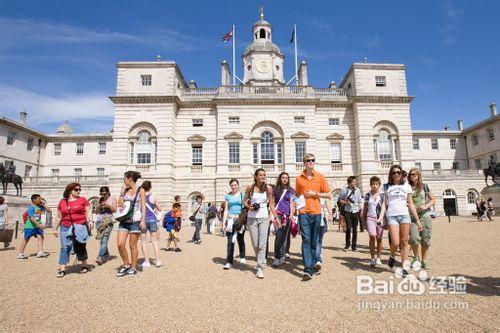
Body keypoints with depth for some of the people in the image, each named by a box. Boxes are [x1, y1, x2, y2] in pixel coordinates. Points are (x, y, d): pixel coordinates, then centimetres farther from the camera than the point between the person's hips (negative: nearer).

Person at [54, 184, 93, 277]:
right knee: (65, 248, -2)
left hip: (80, 226, -2)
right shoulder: (62, 202, 12)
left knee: (81, 247, 4)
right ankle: (62, 269, 3)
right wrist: (56, 228, 16)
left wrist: (90, 220, -13)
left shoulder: (83, 200, 6)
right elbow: (59, 217, 16)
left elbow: (88, 212, 2)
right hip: (66, 228, 2)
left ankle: (84, 266, 19)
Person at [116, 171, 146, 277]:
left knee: (132, 245, 3)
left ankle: (133, 268, 17)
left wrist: (143, 220, -13)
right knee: (120, 244, -2)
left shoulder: (140, 190, -1)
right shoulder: (125, 190, 12)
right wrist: (122, 192, 2)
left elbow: (143, 207, -4)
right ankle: (126, 264, 19)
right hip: (124, 220, 5)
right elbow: (120, 204, 7)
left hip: (135, 220, -4)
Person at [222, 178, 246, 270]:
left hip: (240, 219, -1)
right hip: (230, 220, 1)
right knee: (230, 242, -4)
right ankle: (229, 262, 1)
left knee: (240, 239, 10)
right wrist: (223, 223, 3)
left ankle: (242, 257, 31)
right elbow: (226, 210, 9)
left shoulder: (242, 195, 5)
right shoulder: (228, 196, 8)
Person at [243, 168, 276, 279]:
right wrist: (249, 206, -11)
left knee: (262, 244, -9)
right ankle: (261, 260, 35)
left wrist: (275, 216, 2)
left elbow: (271, 204, 8)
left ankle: (260, 268, -1)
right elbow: (244, 201, 9)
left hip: (264, 218, 0)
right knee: (255, 244, 9)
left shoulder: (268, 188, 1)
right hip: (252, 218, 1)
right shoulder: (250, 188, 0)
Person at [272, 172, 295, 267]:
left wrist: (291, 214, -7)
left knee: (284, 236, 2)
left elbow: (291, 203, 6)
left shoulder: (291, 190, 11)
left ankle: (281, 256, 11)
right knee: (278, 235, -11)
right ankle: (277, 256, -4)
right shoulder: (276, 189, 12)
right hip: (277, 214, 0)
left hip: (287, 214, 1)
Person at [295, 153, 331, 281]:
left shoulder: (320, 177, 5)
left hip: (316, 212, 1)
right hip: (304, 212, -1)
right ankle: (308, 269, -8)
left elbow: (328, 195, 6)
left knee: (314, 241, 10)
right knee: (306, 240, -6)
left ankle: (312, 265, 23)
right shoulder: (299, 178, 6)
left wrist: (314, 194, -7)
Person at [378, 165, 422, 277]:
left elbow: (411, 204, 13)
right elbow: (384, 203, 4)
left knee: (404, 242, -1)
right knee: (395, 242, -11)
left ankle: (405, 267, 8)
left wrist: (417, 219, 9)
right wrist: (381, 217, -10)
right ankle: (392, 256, 20)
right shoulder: (386, 187, 9)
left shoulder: (406, 186, 12)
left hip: (405, 215, 2)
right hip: (392, 216, -1)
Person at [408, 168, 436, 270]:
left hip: (425, 216, 1)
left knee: (425, 240, 2)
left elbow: (433, 199, 8)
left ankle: (424, 260, 19)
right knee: (414, 238, -12)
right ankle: (416, 258, 11)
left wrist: (426, 206, -9)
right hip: (413, 217, 0)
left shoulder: (424, 186, 5)